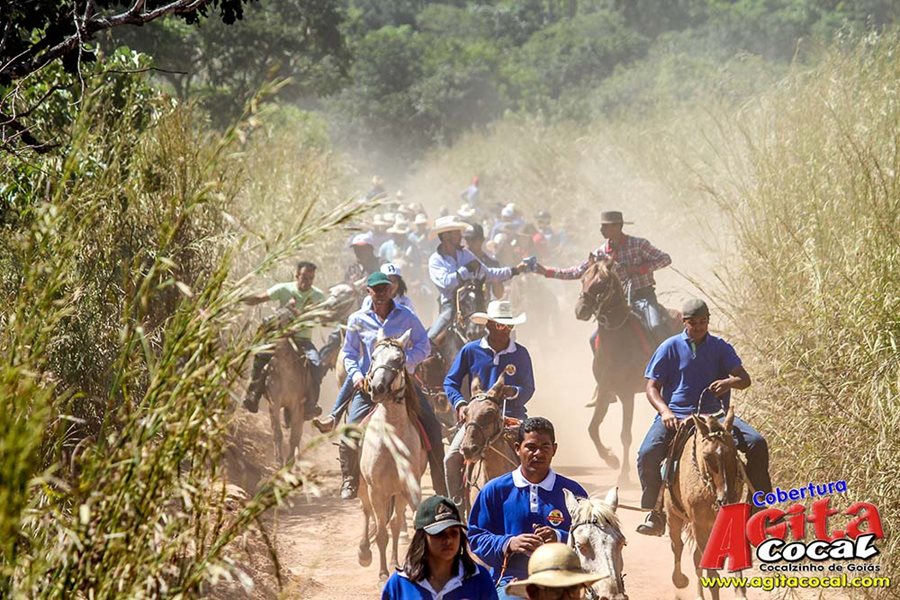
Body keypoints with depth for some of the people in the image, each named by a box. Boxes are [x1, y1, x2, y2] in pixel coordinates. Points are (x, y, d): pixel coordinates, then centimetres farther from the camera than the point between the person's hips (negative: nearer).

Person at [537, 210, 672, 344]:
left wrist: (637, 269, -18)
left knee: (657, 328, -31)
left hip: (644, 296, -5)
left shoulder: (638, 244, -7)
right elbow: (578, 272, 10)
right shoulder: (601, 253, 4)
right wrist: (547, 271, 3)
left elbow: (665, 259, -9)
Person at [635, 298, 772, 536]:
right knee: (647, 454, -28)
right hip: (676, 416, -1)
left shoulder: (721, 348, 10)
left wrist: (730, 382, -25)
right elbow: (652, 387, 5)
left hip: (715, 415, 1)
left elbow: (744, 379, 0)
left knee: (757, 444, -21)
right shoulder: (670, 347, 6)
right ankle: (656, 513, -12)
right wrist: (665, 411, -15)